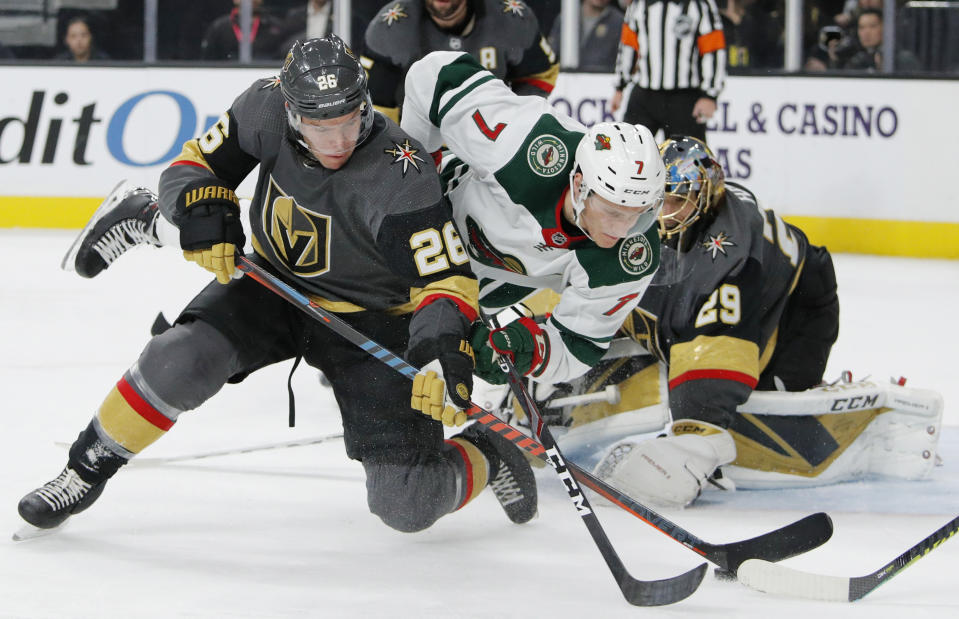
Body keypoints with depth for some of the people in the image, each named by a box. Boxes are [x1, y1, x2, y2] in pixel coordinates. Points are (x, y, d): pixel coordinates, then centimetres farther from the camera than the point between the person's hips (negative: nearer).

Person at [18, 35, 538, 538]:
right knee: (179, 362, -25)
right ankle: (87, 469, -2)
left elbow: (447, 278, -29)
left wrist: (443, 345, -47)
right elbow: (198, 161, -3)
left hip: (372, 320, -4)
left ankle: (485, 457, 20)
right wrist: (202, 206, -25)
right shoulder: (266, 110, -18)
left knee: (408, 505, -12)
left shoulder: (399, 179, -32)